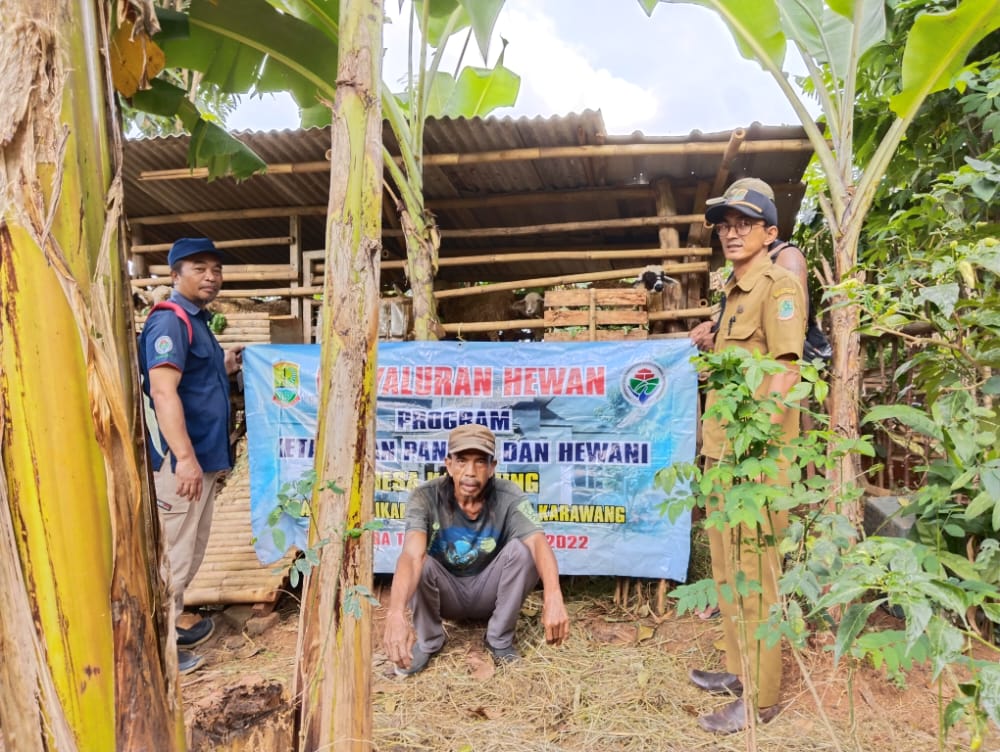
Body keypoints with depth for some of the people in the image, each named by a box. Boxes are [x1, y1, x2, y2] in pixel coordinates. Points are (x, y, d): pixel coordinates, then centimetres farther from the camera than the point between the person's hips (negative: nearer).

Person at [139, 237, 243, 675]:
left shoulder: (198, 321, 16)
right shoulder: (170, 321, -14)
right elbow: (164, 392, -25)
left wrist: (227, 368, 13)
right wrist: (185, 457, -31)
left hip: (204, 456, 10)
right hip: (180, 459, -10)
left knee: (189, 552, 19)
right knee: (172, 554, -2)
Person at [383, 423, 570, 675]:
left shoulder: (509, 497, -22)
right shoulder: (426, 497, -26)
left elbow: (539, 544, -38)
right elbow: (411, 555, -41)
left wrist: (553, 597, -58)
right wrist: (395, 613, -60)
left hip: (489, 591, 1)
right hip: (446, 592, 0)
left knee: (521, 549, -27)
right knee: (419, 561, -32)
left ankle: (500, 640, -5)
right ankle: (427, 641, -2)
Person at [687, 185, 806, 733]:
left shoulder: (778, 286, -8)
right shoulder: (734, 292, 18)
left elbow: (786, 371, -17)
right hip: (724, 449, 10)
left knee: (754, 572, -1)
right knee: (728, 567, 18)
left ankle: (759, 697, 12)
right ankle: (740, 670, 33)